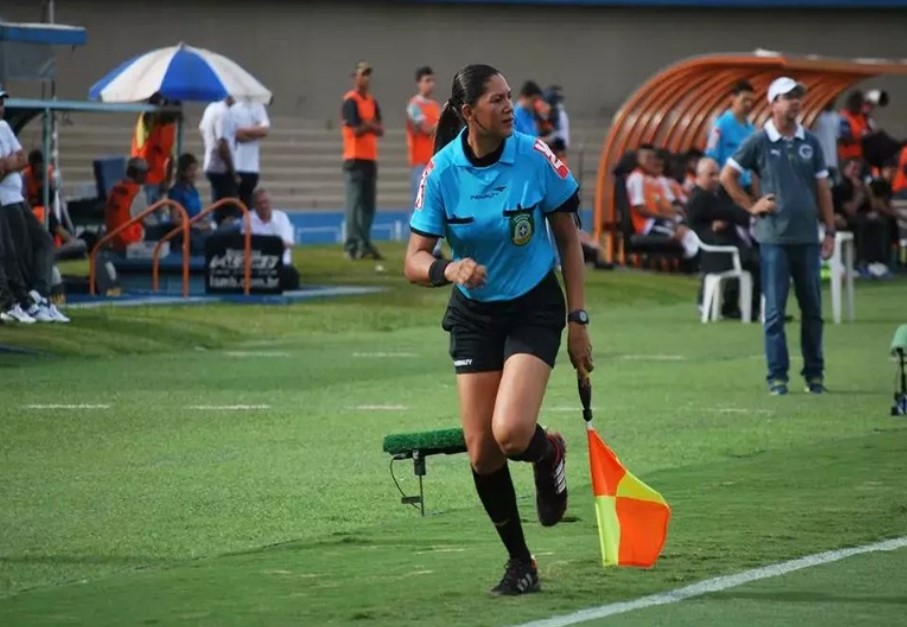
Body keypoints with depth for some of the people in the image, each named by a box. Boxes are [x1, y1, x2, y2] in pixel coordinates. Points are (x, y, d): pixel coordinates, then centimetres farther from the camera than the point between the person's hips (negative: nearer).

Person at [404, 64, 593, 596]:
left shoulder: (535, 157, -15)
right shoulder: (441, 172, -13)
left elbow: (569, 238, -2)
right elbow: (414, 261, -9)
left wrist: (577, 320, -4)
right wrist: (447, 269, -32)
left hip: (535, 307, -2)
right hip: (474, 314, 2)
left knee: (511, 433, -22)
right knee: (481, 451, 0)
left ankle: (549, 453, 16)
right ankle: (520, 562, 20)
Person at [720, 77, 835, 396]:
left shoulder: (810, 142, 9)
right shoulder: (759, 142, -1)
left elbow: (822, 188, 12)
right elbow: (727, 176, 5)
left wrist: (830, 231, 7)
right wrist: (751, 206, -1)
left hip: (807, 237, 3)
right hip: (774, 237, -3)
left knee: (812, 309, 6)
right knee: (775, 310, -2)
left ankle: (815, 373, 14)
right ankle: (777, 375, 2)